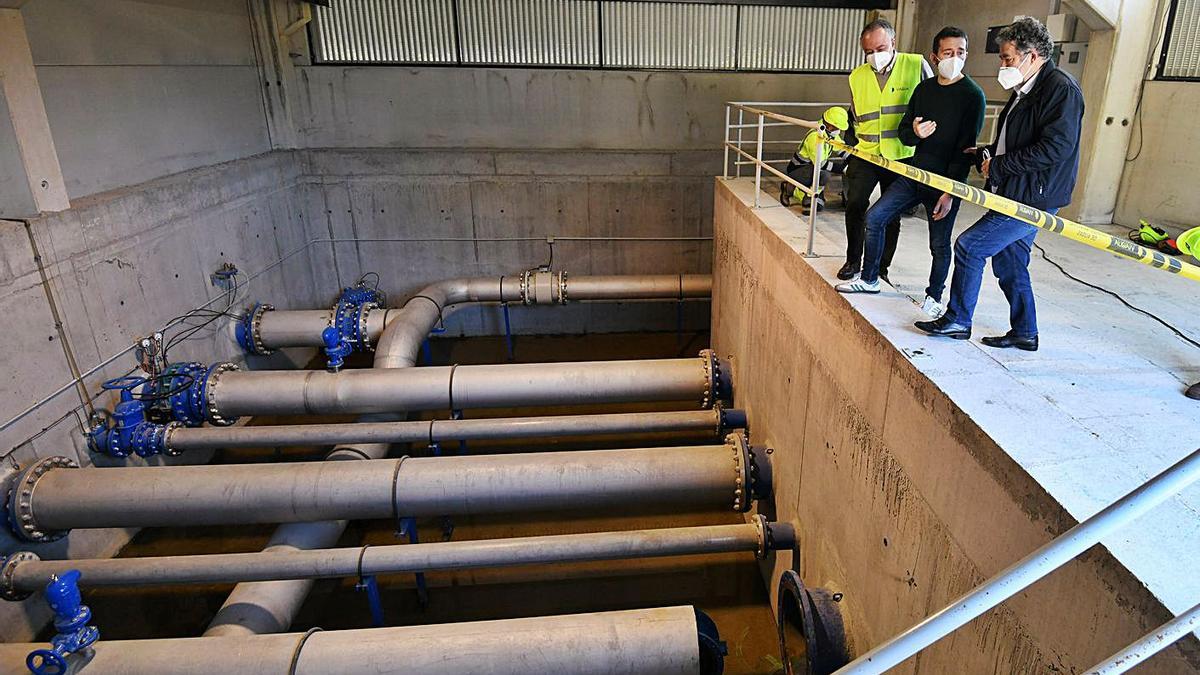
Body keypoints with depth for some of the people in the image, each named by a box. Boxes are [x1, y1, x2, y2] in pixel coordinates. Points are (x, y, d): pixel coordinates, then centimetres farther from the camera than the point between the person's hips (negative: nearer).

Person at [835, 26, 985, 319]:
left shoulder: (972, 95, -10)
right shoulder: (923, 89, 8)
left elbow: (966, 149, -14)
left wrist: (950, 192, -19)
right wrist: (915, 132, -15)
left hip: (945, 182, -6)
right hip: (914, 173, 6)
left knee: (939, 243, 1)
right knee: (874, 217, 3)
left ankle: (934, 296, 22)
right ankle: (869, 279, 17)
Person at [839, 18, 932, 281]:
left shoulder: (916, 65, -5)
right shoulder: (856, 77, 4)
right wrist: (850, 144, 7)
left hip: (901, 155, -1)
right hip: (865, 152, 2)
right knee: (855, 204, -11)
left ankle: (882, 266, 21)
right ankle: (853, 260, 7)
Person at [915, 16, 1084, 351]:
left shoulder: (1061, 89, -15)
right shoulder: (1024, 91, 15)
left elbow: (1055, 147, -24)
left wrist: (998, 166, -19)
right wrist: (985, 154, 7)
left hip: (1033, 198, -10)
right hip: (1015, 194, 10)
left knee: (969, 246, -10)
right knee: (1009, 262, 14)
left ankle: (957, 321, 2)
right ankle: (1024, 332, 26)